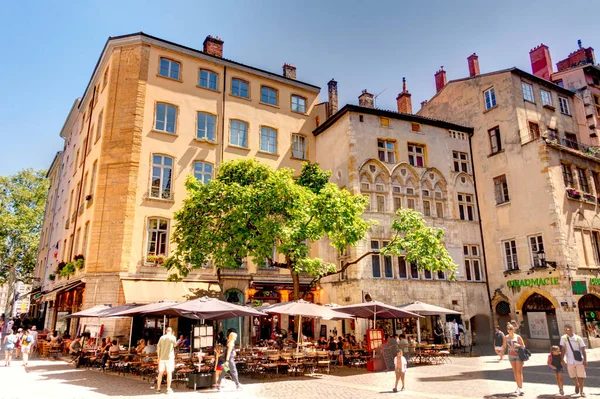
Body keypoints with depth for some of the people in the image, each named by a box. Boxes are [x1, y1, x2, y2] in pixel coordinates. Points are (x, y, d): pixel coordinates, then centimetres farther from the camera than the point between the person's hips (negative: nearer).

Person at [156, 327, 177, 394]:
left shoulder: (162, 337, 4)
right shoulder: (172, 337, -5)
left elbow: (158, 348, 6)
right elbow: (175, 345, 11)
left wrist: (158, 357, 15)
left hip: (162, 357, 3)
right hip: (169, 357, -3)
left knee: (160, 373, 10)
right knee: (169, 372, 1)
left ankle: (158, 388, 14)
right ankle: (168, 389, 1)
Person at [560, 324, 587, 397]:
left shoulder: (578, 338, -5)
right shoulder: (563, 338, -3)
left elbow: (583, 350, -4)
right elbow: (563, 349, 0)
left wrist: (585, 360, -10)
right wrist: (562, 359, -3)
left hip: (579, 361, -1)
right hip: (570, 361, 1)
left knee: (581, 377, 1)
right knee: (572, 376, 12)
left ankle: (581, 392, 15)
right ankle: (577, 385, 41)